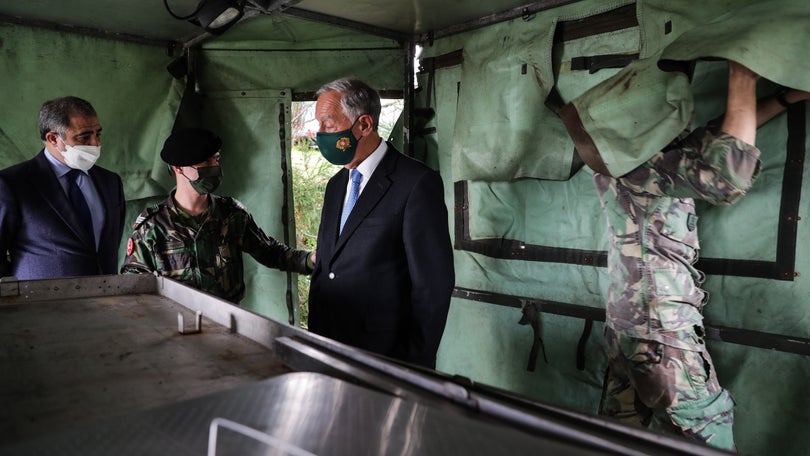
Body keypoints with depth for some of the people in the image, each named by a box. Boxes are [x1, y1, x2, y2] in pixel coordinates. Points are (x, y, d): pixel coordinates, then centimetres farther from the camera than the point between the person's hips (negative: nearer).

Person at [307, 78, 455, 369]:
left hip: (387, 355, -6)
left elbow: (434, 284, -15)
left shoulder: (418, 183, -14)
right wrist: (314, 333, 9)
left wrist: (417, 365, -13)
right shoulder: (336, 185, 11)